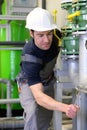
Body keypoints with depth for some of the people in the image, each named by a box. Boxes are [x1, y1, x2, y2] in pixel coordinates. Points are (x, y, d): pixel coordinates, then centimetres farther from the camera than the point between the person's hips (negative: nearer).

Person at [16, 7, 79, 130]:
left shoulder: (55, 37, -26)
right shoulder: (30, 57, -42)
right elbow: (39, 96, -52)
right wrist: (65, 108, -66)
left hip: (48, 81, 6)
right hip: (29, 83, -6)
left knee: (45, 119, 14)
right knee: (33, 112, -32)